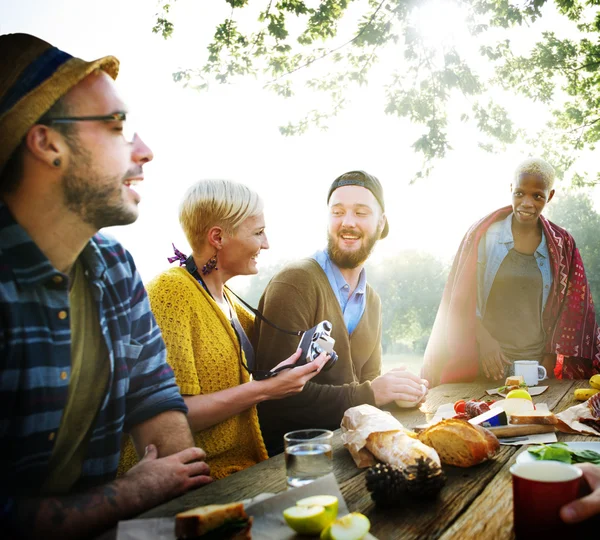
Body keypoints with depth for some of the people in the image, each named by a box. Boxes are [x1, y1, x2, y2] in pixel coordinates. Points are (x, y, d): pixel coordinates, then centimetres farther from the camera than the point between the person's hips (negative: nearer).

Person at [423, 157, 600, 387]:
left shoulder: (562, 245, 3)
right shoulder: (482, 235, -4)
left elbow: (572, 310, 7)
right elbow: (462, 299, -4)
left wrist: (551, 358, 1)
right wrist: (484, 340, -15)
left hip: (537, 364, 2)